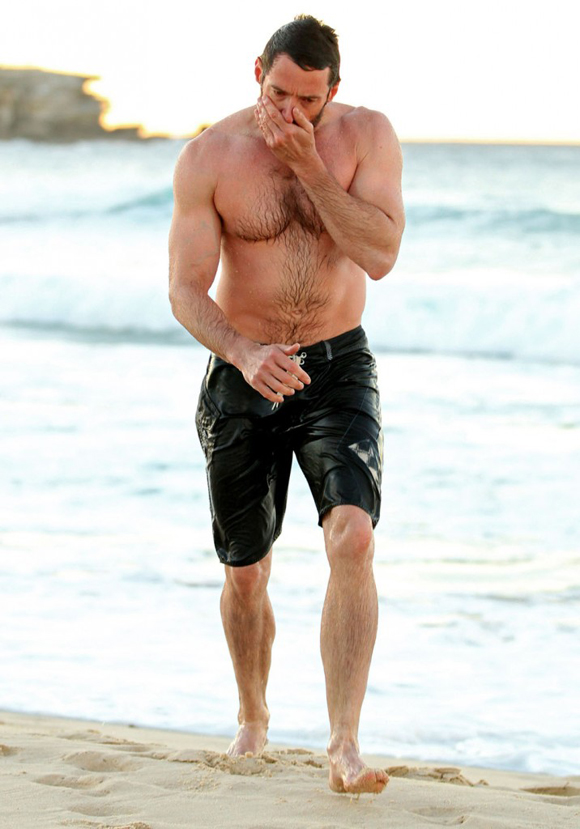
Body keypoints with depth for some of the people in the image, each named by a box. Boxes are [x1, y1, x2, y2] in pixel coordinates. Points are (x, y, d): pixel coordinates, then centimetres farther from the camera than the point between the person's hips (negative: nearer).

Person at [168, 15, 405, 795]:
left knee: (352, 539, -22)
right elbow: (186, 289, -13)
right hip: (241, 377, 1)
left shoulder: (367, 136, -8)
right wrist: (245, 353, -31)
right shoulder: (209, 158, -10)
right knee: (245, 574, 10)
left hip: (339, 368, 0)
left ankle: (345, 745, -22)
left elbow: (381, 254, -19)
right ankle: (253, 718, 37)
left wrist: (309, 165, -24)